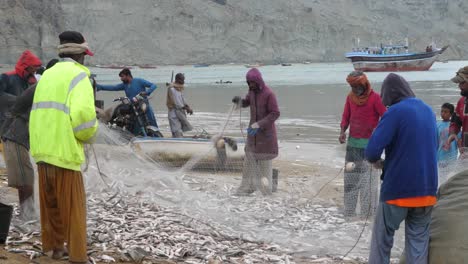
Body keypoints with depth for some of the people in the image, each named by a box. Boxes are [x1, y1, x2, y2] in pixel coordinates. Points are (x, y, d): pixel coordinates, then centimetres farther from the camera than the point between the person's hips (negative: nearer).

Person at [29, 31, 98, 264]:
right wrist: (88, 134, -1)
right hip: (64, 151, -7)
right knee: (73, 207, 4)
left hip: (42, 149, 7)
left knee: (50, 203, 19)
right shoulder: (78, 75, -8)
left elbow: (42, 112, 8)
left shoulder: (47, 75, 14)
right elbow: (82, 116, -20)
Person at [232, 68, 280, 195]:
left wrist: (259, 124, -28)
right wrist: (239, 101, -7)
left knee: (264, 159, 1)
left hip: (265, 130, -6)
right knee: (249, 157, 4)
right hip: (253, 129, 6)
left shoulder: (269, 94, -20)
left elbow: (275, 114, -21)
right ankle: (247, 186, 10)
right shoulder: (252, 91, 2)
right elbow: (246, 102, 17)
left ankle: (266, 187, 11)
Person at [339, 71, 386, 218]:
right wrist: (343, 131, -6)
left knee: (368, 180, -6)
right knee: (349, 178, 7)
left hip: (369, 144, -5)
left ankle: (368, 214, -1)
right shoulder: (350, 97, 7)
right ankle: (348, 213, 13)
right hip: (352, 142, 5)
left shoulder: (375, 98, -8)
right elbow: (346, 117, 11)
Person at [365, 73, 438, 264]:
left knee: (382, 238, 8)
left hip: (398, 189, -6)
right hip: (427, 190, 6)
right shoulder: (428, 111, 10)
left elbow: (372, 151, -20)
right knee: (419, 240, 10)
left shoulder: (396, 111, -13)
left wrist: (375, 159, 2)